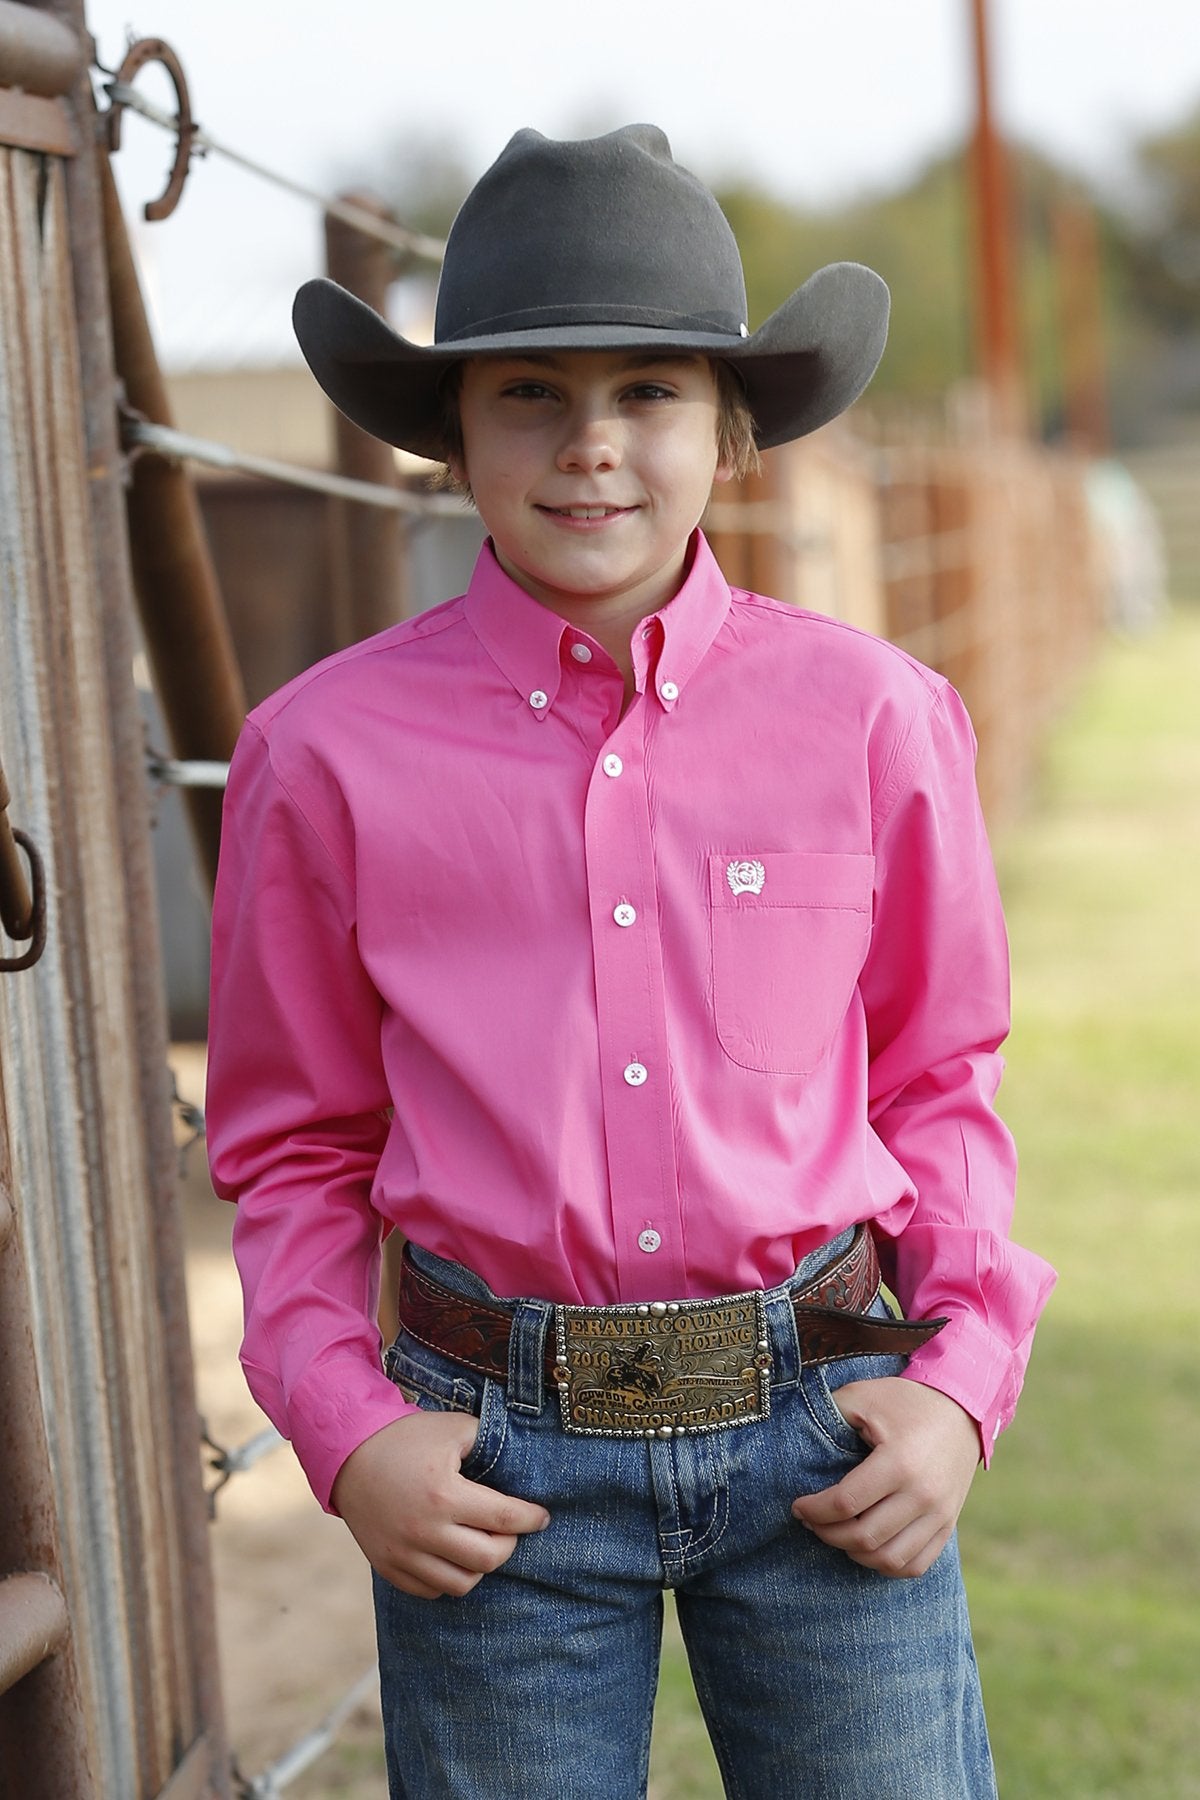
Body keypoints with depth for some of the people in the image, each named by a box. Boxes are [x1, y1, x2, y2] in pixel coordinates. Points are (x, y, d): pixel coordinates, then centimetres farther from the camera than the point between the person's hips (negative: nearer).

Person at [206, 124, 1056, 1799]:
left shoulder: (871, 715, -1)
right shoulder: (329, 751, -2)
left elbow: (939, 1076, 9)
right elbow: (296, 1144, 6)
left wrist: (963, 1381, -1)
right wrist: (346, 1431, -5)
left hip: (819, 1425, 1)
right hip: (498, 1456, 0)